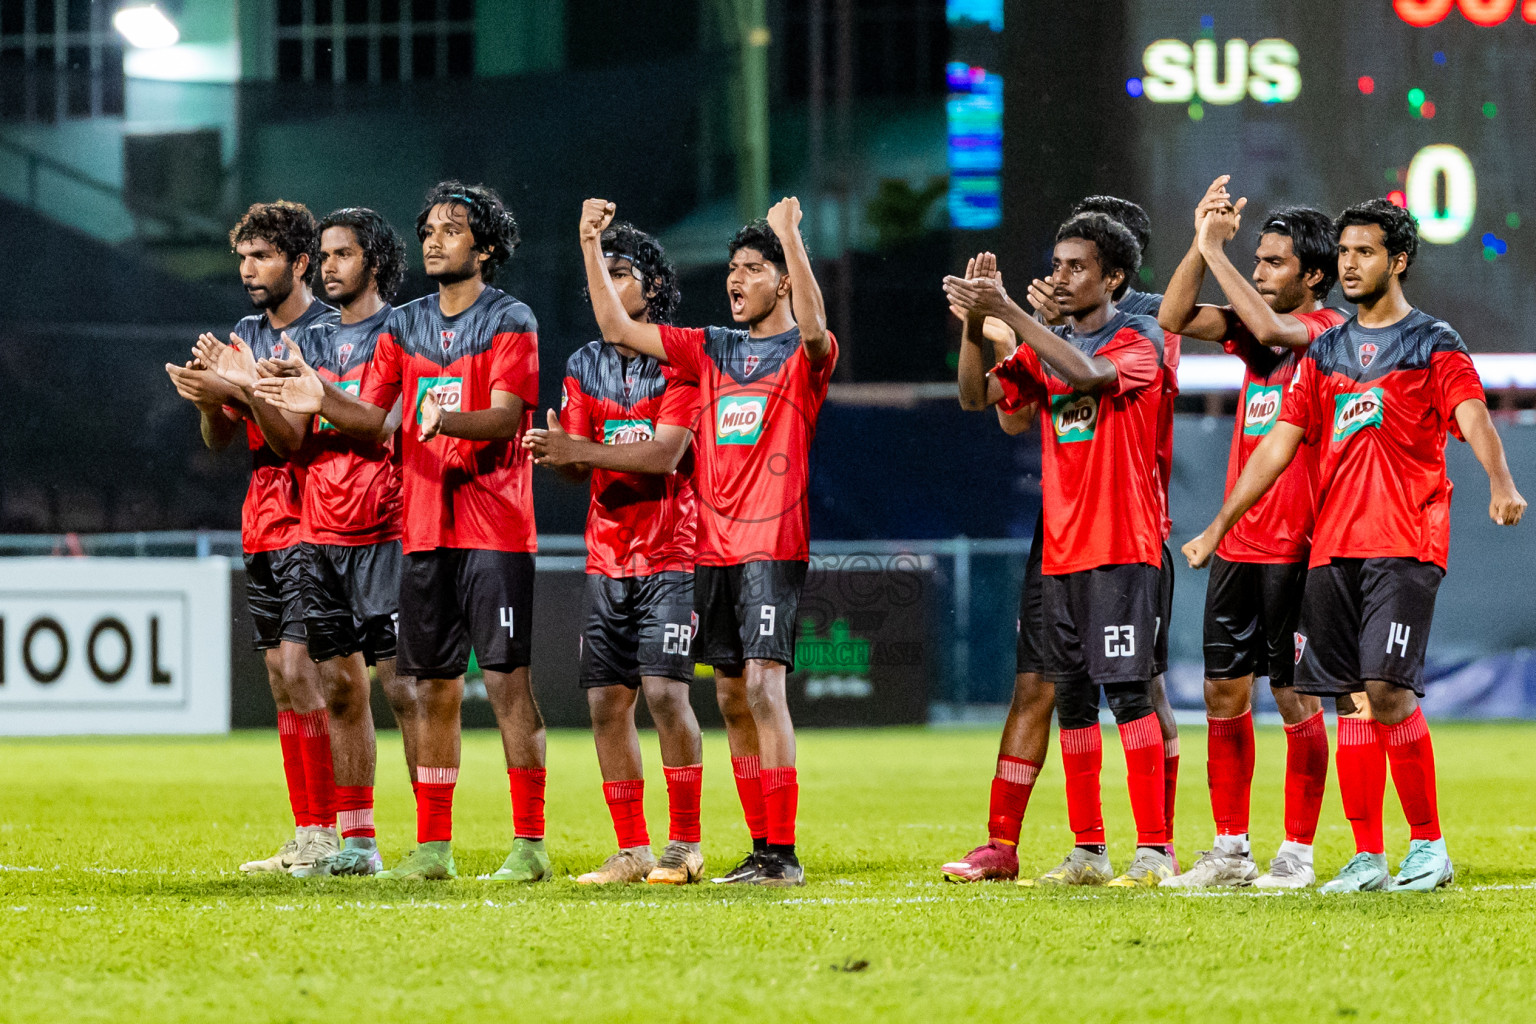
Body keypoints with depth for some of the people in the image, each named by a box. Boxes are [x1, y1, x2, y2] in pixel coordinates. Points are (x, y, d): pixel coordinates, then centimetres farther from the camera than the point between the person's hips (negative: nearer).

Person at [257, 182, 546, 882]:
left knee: (506, 679, -8)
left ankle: (530, 844, -5)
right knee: (433, 687, 7)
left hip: (494, 528, -6)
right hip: (425, 528, 6)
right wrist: (324, 402, -9)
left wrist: (449, 419, -35)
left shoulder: (510, 323, -3)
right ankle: (432, 847, 12)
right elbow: (373, 418, 10)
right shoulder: (404, 325, 14)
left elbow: (506, 416, -16)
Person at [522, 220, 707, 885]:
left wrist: (577, 449, -21)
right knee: (606, 701, 2)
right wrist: (553, 454, -15)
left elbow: (665, 454, -15)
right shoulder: (586, 366, 13)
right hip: (606, 557, 6)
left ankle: (685, 846, -5)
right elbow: (580, 465, 8)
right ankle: (632, 851, 9)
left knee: (664, 691, -14)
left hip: (669, 553, -6)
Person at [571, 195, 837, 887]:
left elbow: (812, 327, -25)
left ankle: (784, 853, -16)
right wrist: (591, 246, 5)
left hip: (772, 544, -6)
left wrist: (791, 237, -33)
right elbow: (616, 326, 14)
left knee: (763, 684, -16)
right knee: (731, 698, 6)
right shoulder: (709, 350, 16)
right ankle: (762, 849, 12)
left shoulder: (804, 355, -1)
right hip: (712, 545, 6)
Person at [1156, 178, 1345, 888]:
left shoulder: (1330, 331, -8)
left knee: (1295, 696, -3)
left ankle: (1297, 854, 2)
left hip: (1296, 548, -7)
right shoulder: (1257, 326, 13)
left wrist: (1216, 251, -19)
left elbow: (1269, 328, -25)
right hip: (1237, 544, 7)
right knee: (1224, 691, 7)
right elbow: (1175, 317, 6)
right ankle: (1229, 850, 14)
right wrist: (1203, 242, -5)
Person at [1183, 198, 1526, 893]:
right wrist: (1217, 528, 15)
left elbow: (1474, 419, -14)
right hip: (1332, 546, 5)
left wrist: (1501, 483, -34)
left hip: (1405, 546, -5)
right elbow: (1278, 446, 19)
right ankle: (1367, 857, 7)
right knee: (1350, 699, 3)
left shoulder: (1434, 345, 2)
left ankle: (1429, 844, -5)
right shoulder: (1325, 352, 18)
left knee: (1387, 687, -15)